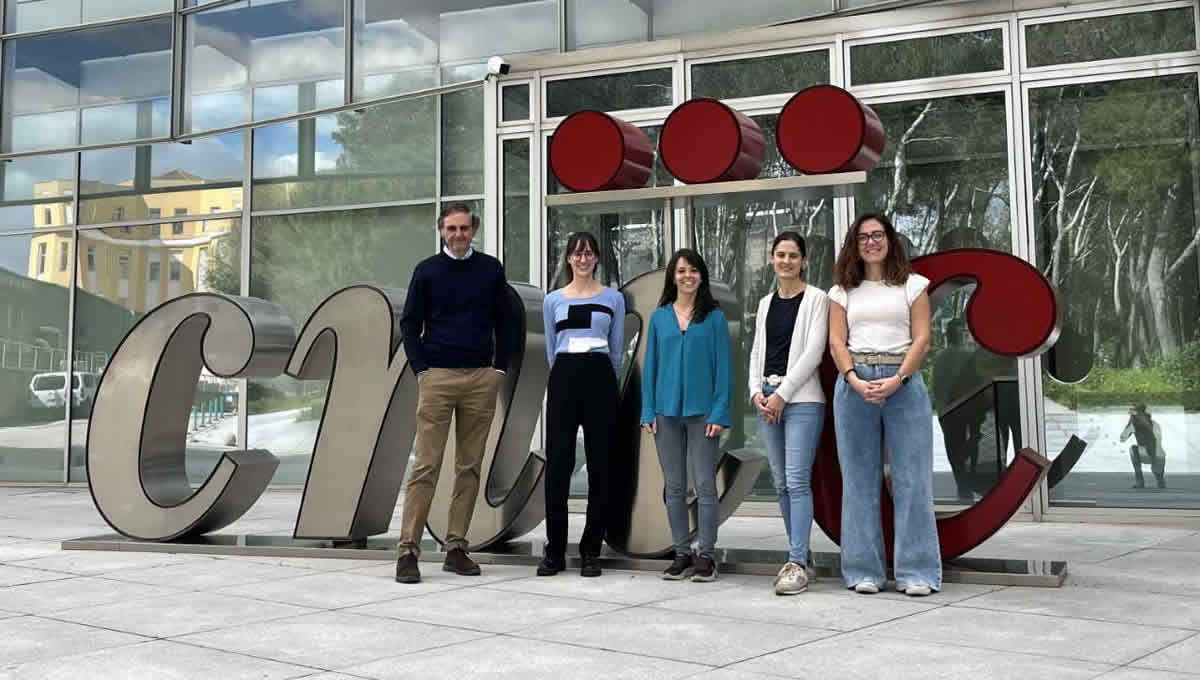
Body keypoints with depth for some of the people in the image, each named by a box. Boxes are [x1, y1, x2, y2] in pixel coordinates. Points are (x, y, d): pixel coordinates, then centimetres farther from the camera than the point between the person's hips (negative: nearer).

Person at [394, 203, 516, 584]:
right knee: (425, 466, -6)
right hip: (438, 377, -2)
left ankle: (456, 548, 11)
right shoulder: (427, 271, 5)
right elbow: (410, 324, 6)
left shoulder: (491, 270, 9)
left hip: (482, 378, 2)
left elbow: (504, 321, 12)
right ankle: (408, 550, -4)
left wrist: (500, 367, 2)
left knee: (470, 467, 4)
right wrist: (421, 369, -4)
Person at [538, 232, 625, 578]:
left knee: (599, 464, 1)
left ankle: (591, 550, 9)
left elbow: (617, 349, 14)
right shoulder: (553, 300, 11)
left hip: (600, 378, 0)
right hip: (564, 378, 0)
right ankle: (554, 550, 4)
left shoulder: (613, 298, 9)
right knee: (557, 463, -4)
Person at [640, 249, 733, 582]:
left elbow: (723, 366, -2)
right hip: (667, 411, 3)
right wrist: (648, 411, 2)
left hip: (702, 411, -3)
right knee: (674, 487, 8)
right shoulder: (659, 317, 9)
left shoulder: (714, 317, 1)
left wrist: (720, 412, -10)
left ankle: (706, 556, 6)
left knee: (705, 485, -1)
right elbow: (650, 365, 9)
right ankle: (682, 553, 17)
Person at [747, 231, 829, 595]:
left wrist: (782, 394, -12)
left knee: (797, 481, -12)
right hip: (767, 400, 6)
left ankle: (797, 565, -12)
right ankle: (798, 556, 15)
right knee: (781, 483, 7)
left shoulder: (816, 299, -1)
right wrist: (756, 391, 0)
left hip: (801, 398, -6)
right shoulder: (766, 303, 16)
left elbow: (813, 352, -9)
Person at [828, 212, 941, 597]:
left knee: (912, 478, -3)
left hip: (903, 383, -1)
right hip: (854, 384, 1)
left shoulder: (912, 285, 10)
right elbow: (836, 342, 4)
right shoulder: (843, 291, 13)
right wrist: (854, 380, -13)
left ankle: (917, 572, 1)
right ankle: (864, 571, 7)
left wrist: (897, 380, -13)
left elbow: (921, 339, 1)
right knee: (860, 479, 2)